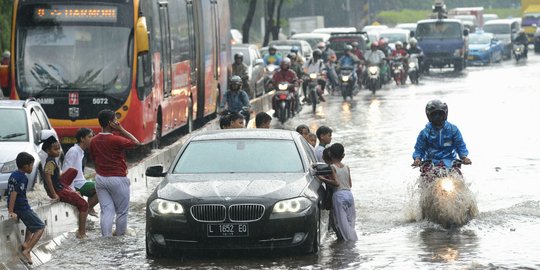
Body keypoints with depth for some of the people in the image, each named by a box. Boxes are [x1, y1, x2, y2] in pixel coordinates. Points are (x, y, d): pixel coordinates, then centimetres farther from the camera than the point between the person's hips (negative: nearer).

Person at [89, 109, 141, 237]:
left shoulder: (94, 141, 2)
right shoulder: (116, 140, -18)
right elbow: (136, 143, -6)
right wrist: (121, 130, -7)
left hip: (100, 178, 6)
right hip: (118, 179, -6)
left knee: (106, 211, 4)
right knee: (122, 212, 9)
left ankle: (107, 238, -3)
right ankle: (120, 237, 17)